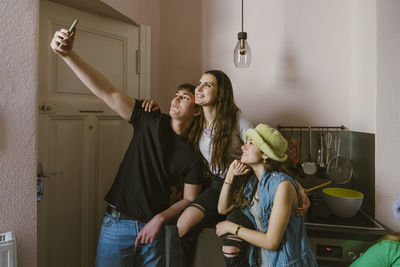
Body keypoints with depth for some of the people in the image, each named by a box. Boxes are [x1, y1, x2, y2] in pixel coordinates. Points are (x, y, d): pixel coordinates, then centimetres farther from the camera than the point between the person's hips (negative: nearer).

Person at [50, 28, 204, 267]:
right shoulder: (150, 121, -6)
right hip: (118, 223, 0)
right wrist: (68, 54, -24)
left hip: (153, 228, 1)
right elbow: (108, 93, -15)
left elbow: (189, 199, 2)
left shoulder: (193, 158, -4)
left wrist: (160, 218, -12)